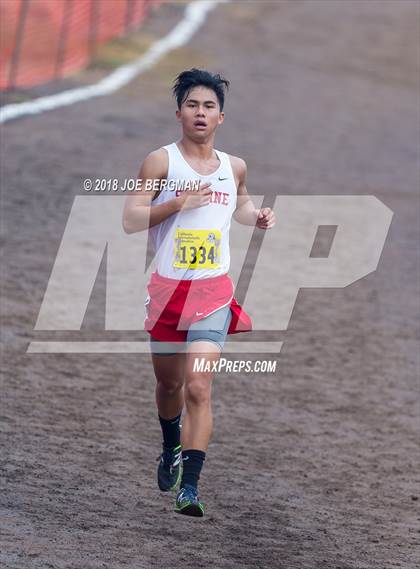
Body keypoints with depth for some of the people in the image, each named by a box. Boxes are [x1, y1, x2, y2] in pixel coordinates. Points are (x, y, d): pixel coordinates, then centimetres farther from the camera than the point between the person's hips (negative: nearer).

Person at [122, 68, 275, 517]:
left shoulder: (234, 168, 7)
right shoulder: (161, 162, -4)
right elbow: (129, 220, -10)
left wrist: (257, 218, 8)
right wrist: (178, 202, -22)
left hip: (214, 292, 0)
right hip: (167, 288, 0)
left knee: (198, 388, -14)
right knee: (169, 383, 18)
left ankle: (189, 487, -17)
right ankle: (171, 449, 49)